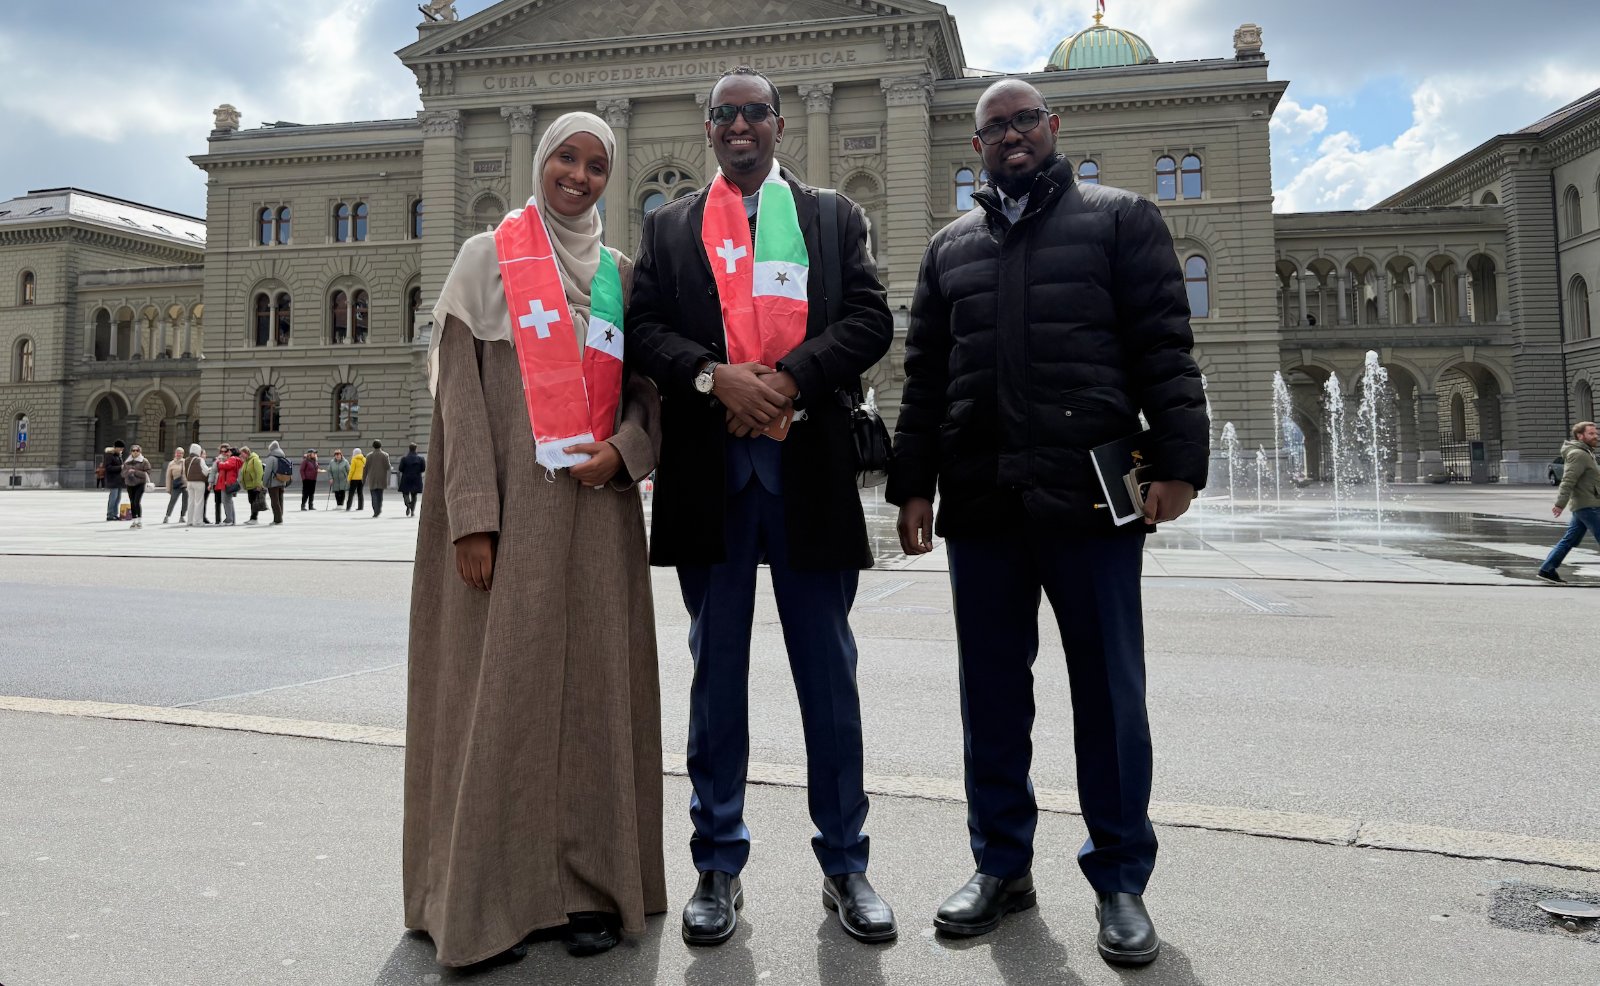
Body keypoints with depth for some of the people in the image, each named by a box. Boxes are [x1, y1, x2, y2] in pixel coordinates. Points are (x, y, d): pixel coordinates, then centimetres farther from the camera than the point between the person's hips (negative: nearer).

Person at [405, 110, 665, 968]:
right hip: (507, 508, -3)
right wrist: (473, 518, -13)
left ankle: (587, 885, 15)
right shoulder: (487, 259, 4)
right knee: (495, 686, -2)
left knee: (591, 686, 4)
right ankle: (485, 894, 11)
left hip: (596, 509, 4)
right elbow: (459, 391, -4)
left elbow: (645, 387, 14)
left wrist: (624, 449, -9)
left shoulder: (620, 274, 14)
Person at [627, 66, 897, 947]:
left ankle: (843, 861, 19)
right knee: (717, 669, 8)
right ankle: (719, 865, 20)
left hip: (810, 463, 0)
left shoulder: (834, 218, 13)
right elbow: (642, 327, 4)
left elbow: (870, 319, 0)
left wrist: (787, 380, -14)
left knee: (828, 669, 5)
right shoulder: (668, 225, 15)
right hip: (707, 466, 1)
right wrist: (716, 378, -14)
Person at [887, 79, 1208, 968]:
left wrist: (1178, 461, -11)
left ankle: (1121, 879, 17)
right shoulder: (951, 246, 19)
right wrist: (914, 483, 7)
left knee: (1109, 692, 3)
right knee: (992, 691, 9)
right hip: (981, 499, 4)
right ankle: (1002, 864, 23)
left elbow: (1163, 346, -1)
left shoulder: (1120, 218, 9)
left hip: (1092, 496, -3)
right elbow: (926, 375, 15)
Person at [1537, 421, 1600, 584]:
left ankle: (1547, 569, 12)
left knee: (1570, 539, 10)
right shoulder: (1578, 454, -14)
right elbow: (1568, 481, -22)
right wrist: (1560, 504, -27)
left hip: (1583, 505, 10)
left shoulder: (1585, 453, 18)